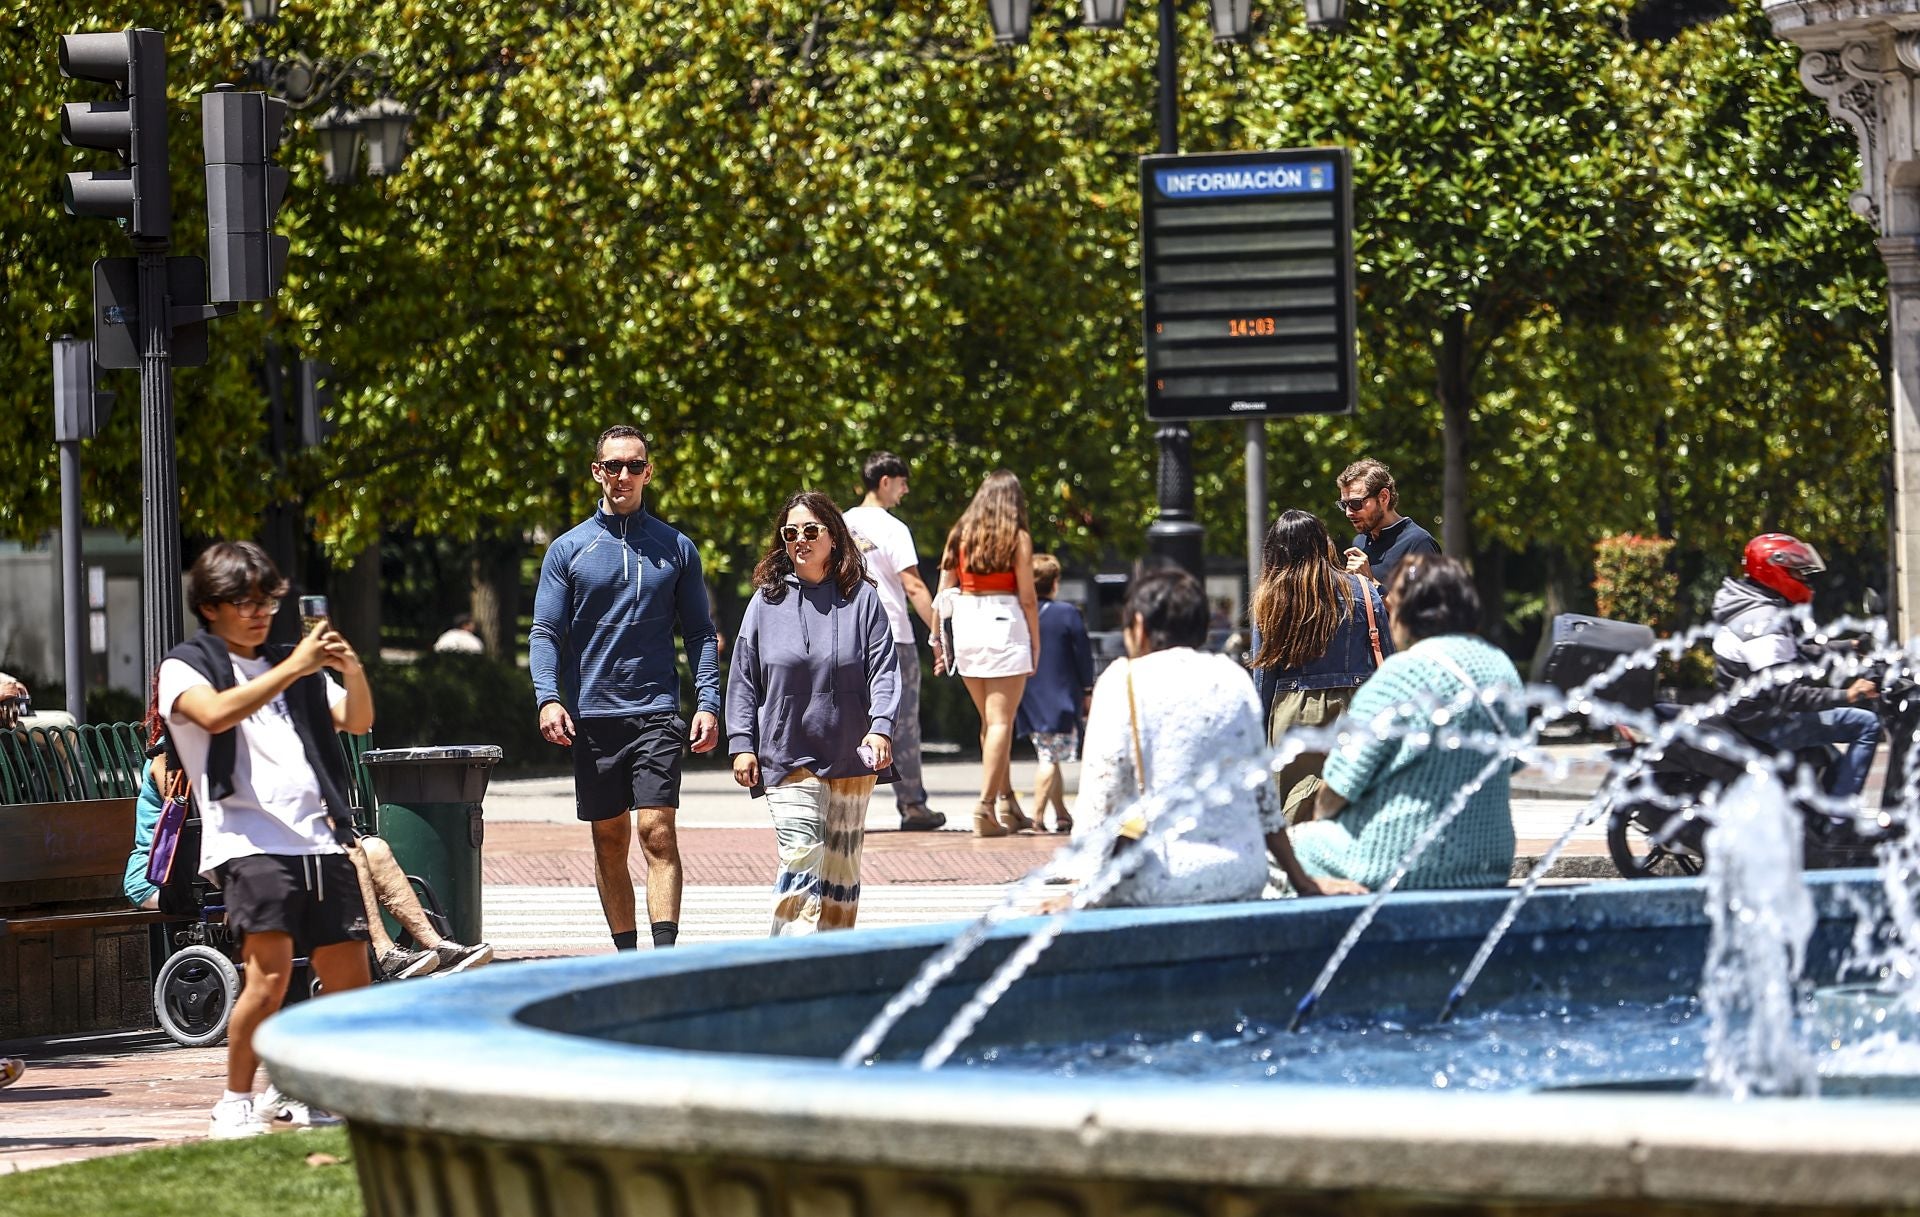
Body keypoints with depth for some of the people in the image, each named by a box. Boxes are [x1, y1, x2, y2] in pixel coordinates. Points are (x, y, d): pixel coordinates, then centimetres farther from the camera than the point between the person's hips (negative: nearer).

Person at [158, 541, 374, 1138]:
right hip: (248, 839, -6)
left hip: (319, 838, 6)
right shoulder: (185, 667, 7)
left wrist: (353, 672, -5)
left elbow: (358, 720, 15)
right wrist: (292, 669, -18)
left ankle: (289, 1088, 22)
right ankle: (235, 1104, -6)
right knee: (269, 975, -19)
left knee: (349, 982, 4)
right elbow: (215, 713, -15)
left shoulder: (290, 666, 24)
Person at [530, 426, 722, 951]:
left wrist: (708, 703, -4)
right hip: (592, 717, 1)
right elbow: (545, 632, 3)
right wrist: (548, 698, -13)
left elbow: (700, 632, 9)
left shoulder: (676, 548, 8)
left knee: (658, 831, -13)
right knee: (609, 841, 7)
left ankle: (666, 952, -19)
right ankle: (626, 955, 14)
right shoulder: (568, 549, 6)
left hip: (657, 713, -1)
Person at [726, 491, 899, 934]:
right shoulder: (767, 601, 3)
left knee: (842, 862, 10)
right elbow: (743, 677, 6)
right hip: (787, 756, -1)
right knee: (802, 856, -16)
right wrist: (741, 743, 0)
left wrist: (881, 728, -16)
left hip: (851, 757, 1)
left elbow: (884, 669, -2)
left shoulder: (862, 598, 2)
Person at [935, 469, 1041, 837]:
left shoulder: (960, 535, 8)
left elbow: (943, 593, 7)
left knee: (990, 720, 16)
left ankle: (1007, 803, 20)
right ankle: (986, 807, -12)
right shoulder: (1017, 538, -4)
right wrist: (1036, 642, 2)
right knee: (1000, 721, -4)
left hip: (966, 627, 5)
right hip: (1004, 627, -5)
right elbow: (1027, 598, -6)